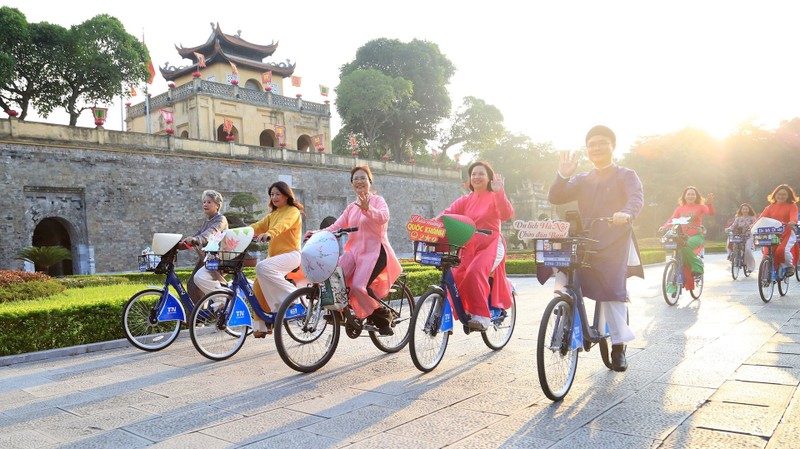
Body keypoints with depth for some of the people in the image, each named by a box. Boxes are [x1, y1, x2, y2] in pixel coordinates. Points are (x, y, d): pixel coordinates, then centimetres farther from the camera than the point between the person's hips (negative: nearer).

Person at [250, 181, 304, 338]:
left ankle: (290, 295, -21)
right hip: (274, 254, 7)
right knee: (259, 285, -9)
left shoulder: (293, 211, -1)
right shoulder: (272, 215, 23)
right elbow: (257, 226, 8)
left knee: (262, 267, -31)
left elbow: (283, 224, -23)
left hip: (291, 254, -7)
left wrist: (269, 234, -42)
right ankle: (261, 326, 0)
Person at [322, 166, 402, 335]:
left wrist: (367, 208, -39)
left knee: (359, 286, -26)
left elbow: (383, 217, -19)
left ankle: (383, 318, -5)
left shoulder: (378, 200, 4)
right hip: (355, 250, 5)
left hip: (375, 251, -5)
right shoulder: (351, 207, 20)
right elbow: (336, 226, 9)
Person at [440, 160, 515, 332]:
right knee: (456, 276, -19)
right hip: (469, 246, 4)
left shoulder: (494, 197, 6)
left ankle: (482, 316, -25)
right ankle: (464, 312, 1)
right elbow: (447, 213, 0)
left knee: (476, 271, -31)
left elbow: (507, 215, -14)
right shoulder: (465, 200, 16)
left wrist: (500, 193, -25)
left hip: (491, 244, -4)